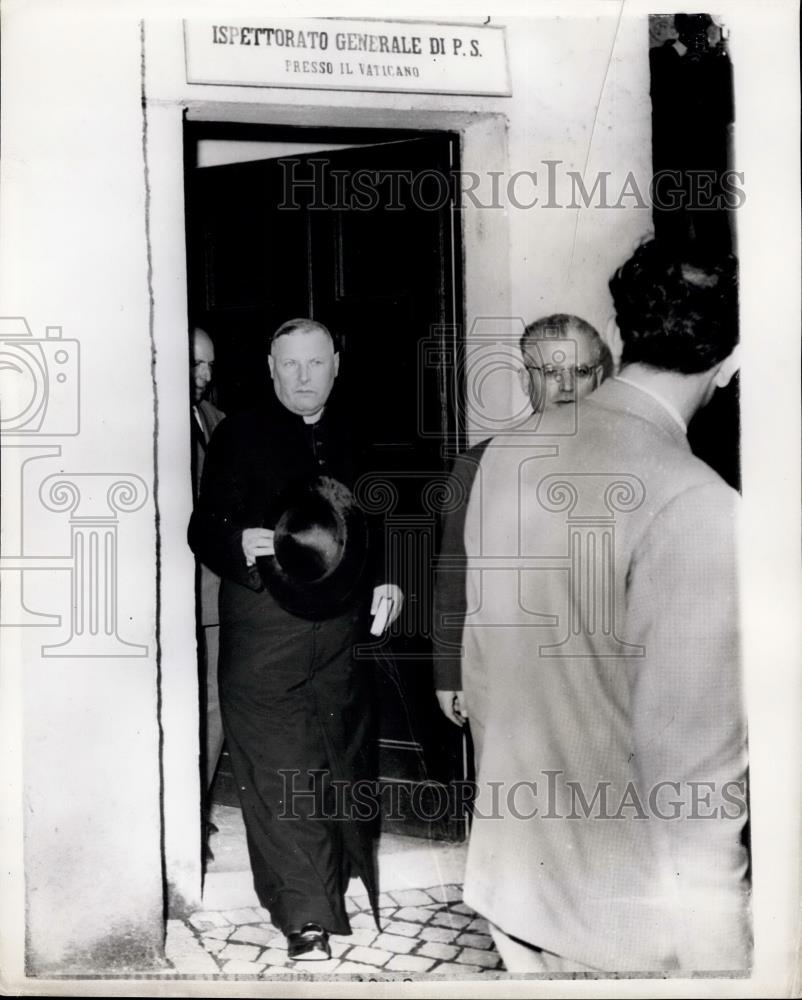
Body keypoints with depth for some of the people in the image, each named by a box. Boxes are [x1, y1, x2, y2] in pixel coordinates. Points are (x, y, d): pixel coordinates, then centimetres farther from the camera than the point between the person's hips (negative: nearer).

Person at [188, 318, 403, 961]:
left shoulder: (354, 436, 11)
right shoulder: (239, 436, -1)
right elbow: (206, 528, -5)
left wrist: (388, 578, 4)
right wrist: (239, 544, -27)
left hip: (344, 623, 4)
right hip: (264, 625, -3)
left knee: (343, 758, 13)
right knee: (282, 769, -4)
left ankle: (344, 872, 34)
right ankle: (307, 915, 6)